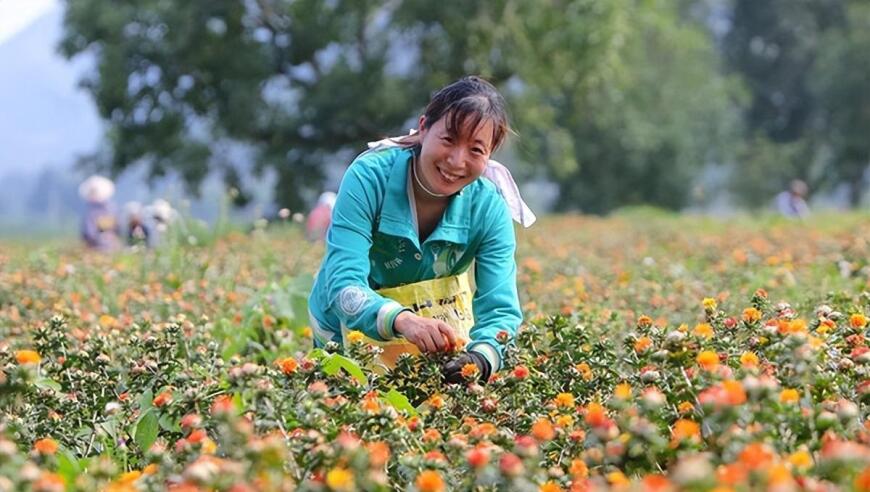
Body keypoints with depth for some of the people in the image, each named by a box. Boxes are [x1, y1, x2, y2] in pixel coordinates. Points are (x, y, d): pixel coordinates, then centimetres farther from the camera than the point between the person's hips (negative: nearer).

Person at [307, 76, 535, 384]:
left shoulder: (489, 208, -18)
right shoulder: (369, 177, -26)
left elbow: (500, 309, -24)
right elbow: (343, 285, -35)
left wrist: (481, 357, -47)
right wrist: (402, 320, -56)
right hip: (344, 332, -3)